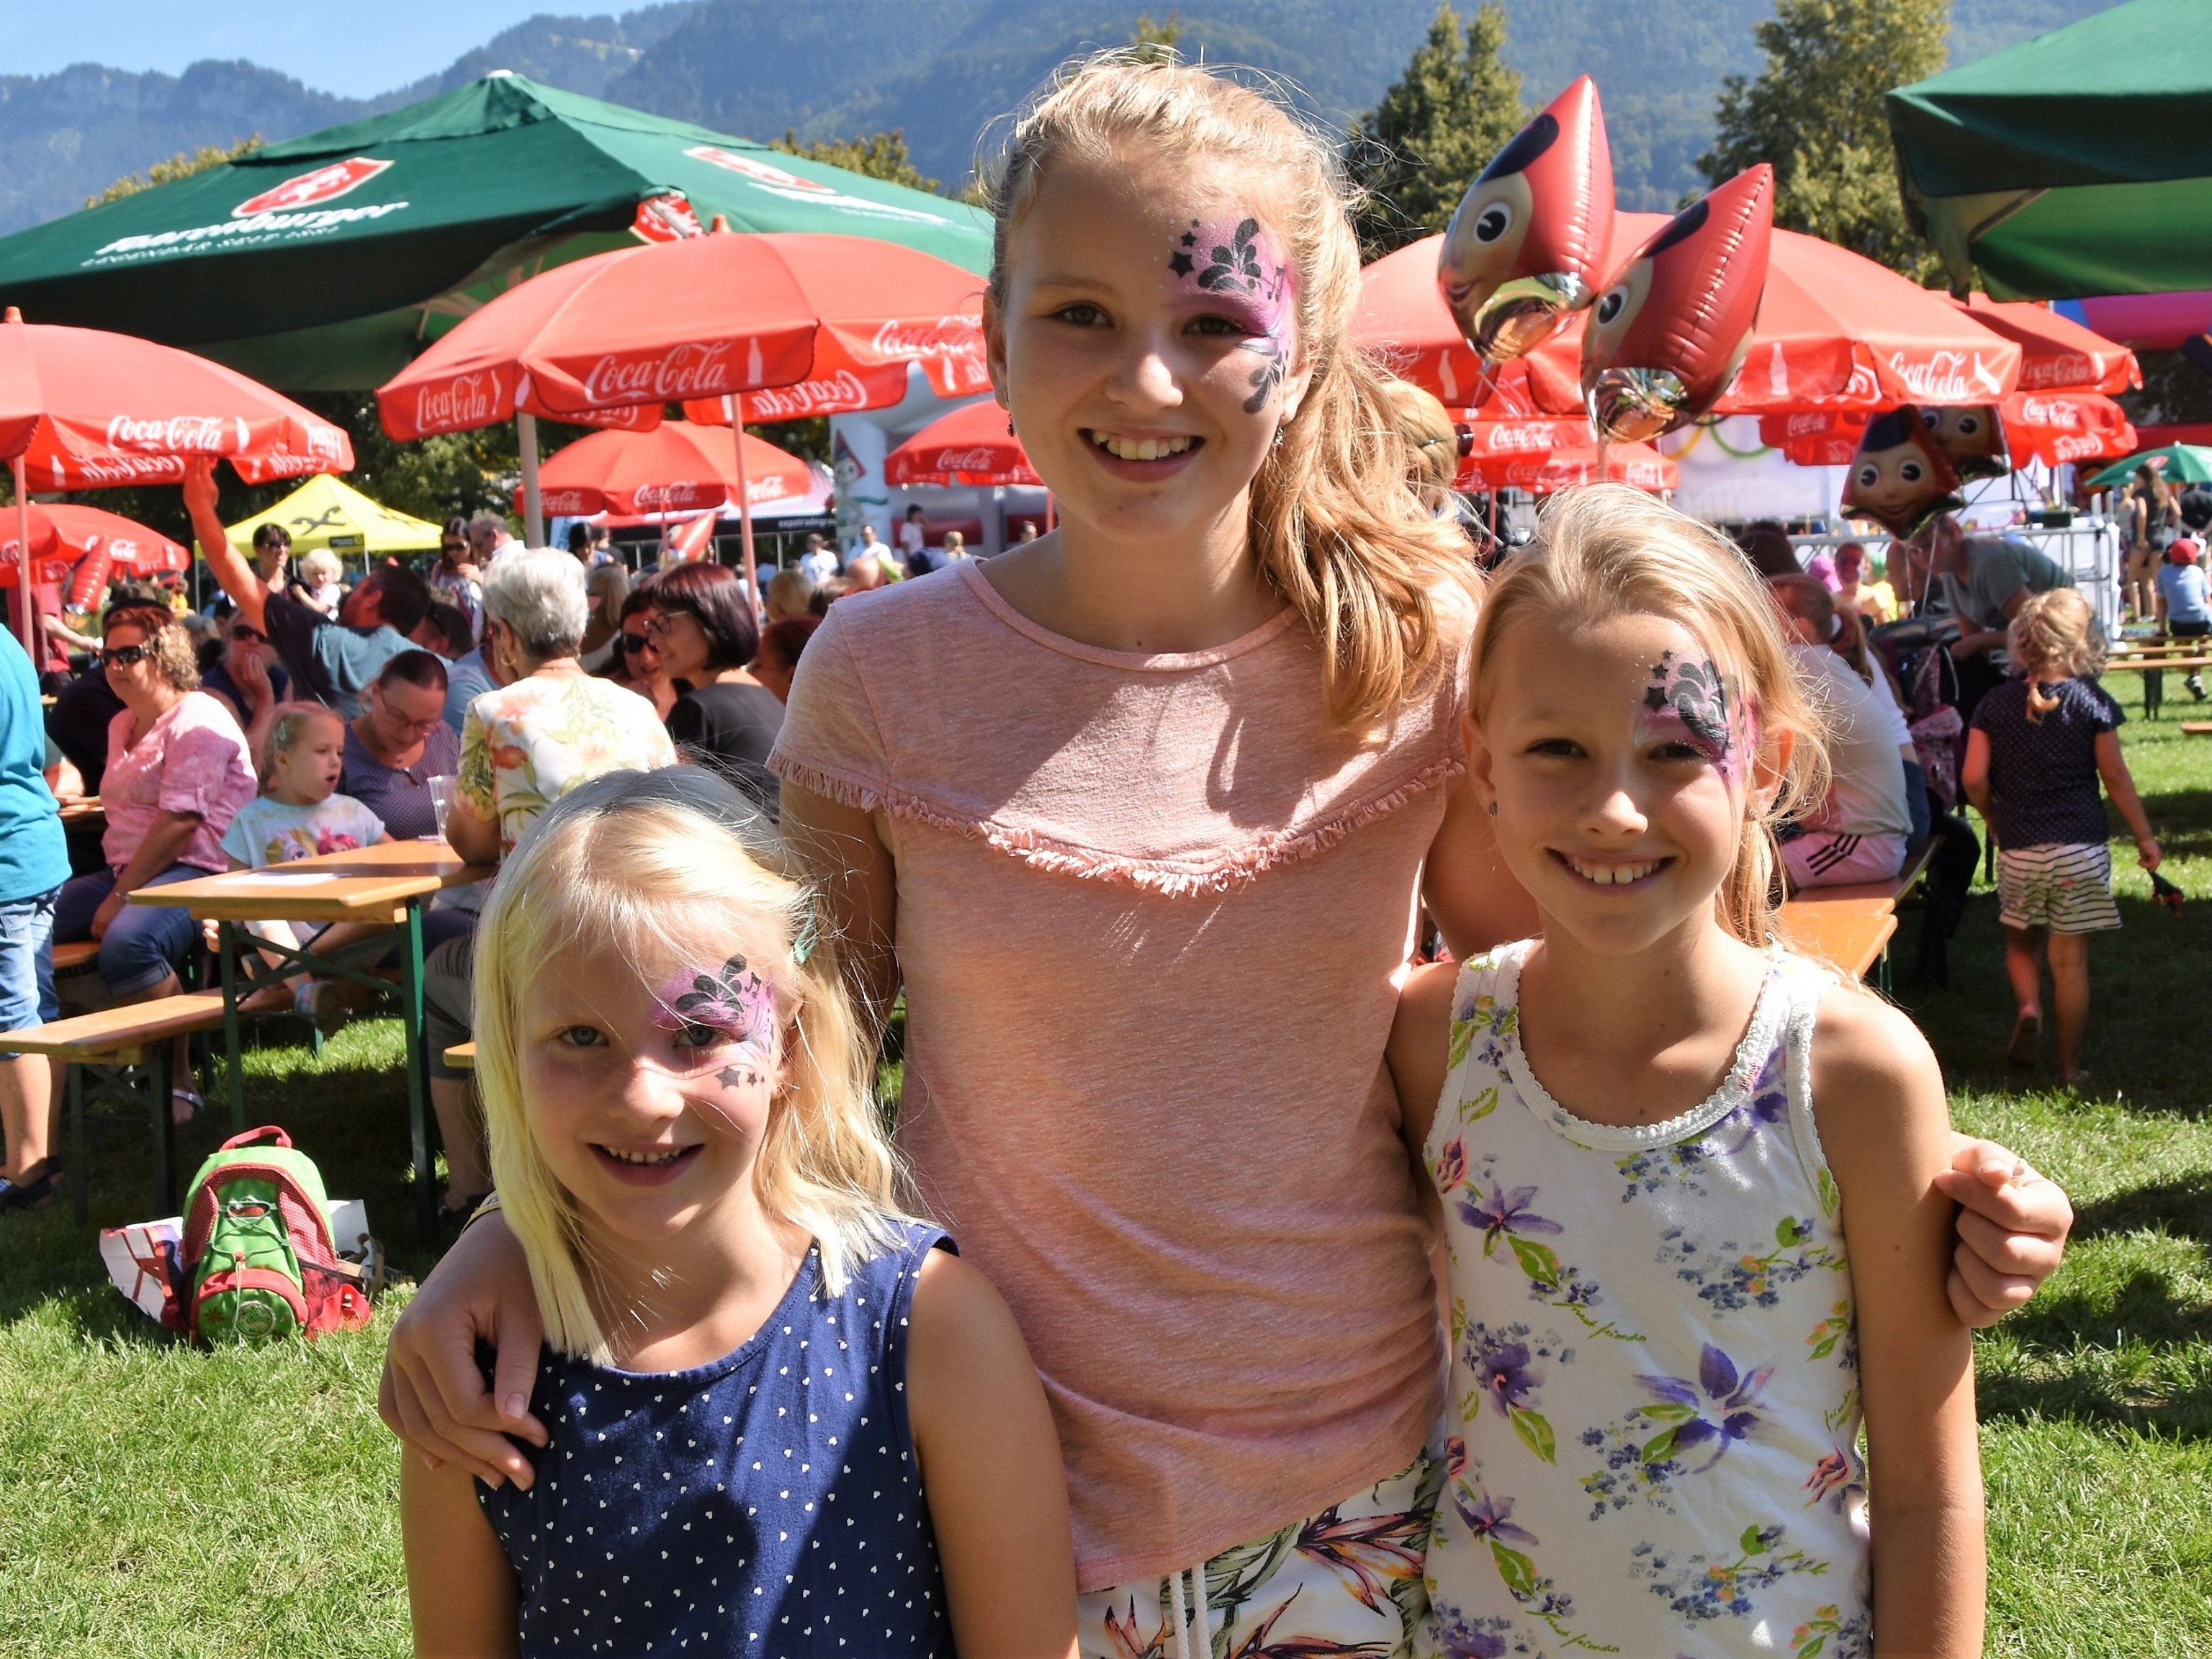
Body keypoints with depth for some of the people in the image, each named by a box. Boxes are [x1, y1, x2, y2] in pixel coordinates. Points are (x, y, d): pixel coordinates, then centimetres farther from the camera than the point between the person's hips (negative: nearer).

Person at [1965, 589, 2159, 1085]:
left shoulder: (1995, 704, -1)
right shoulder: (2091, 701, -5)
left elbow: (1973, 777, -5)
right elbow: (2115, 776, -2)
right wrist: (2145, 837, 9)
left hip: (2018, 851, 1)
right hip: (2080, 848, -1)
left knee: (2021, 941, 22)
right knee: (2071, 959, 5)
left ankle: (2028, 1006, -6)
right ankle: (2070, 1067, 9)